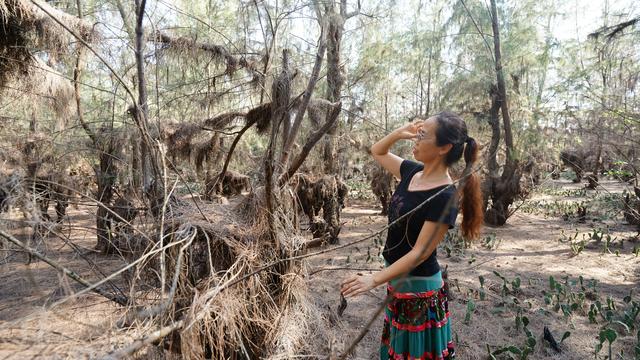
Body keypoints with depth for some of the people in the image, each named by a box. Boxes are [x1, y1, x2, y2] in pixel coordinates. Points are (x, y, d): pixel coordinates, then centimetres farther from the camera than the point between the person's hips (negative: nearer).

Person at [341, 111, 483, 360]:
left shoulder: (445, 197, -25)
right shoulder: (413, 172, -2)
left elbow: (419, 253, -24)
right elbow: (377, 152, 13)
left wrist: (374, 280, -27)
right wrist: (399, 133, -6)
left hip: (419, 288, -8)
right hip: (399, 280, 8)